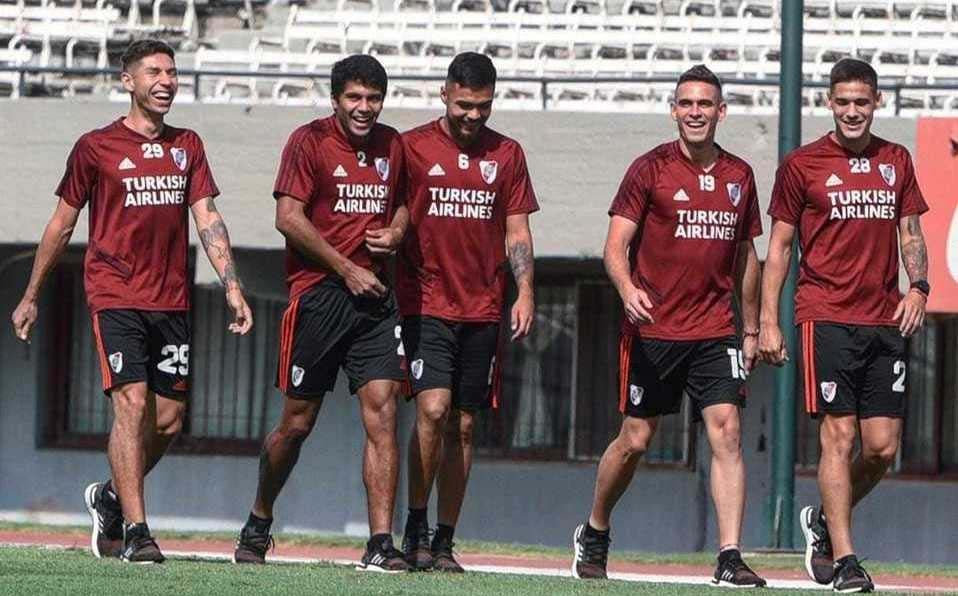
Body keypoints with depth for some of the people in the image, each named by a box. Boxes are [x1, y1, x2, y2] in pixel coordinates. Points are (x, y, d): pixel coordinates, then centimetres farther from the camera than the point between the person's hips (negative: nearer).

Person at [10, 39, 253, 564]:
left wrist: (231, 286, -3)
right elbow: (61, 224, 9)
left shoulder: (187, 146, 13)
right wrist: (31, 297, 12)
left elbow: (207, 219, 10)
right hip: (115, 297, -5)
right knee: (132, 403, -16)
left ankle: (112, 498, 29)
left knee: (169, 418, 4)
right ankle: (135, 531, -15)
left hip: (171, 300, 5)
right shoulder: (96, 147, 1)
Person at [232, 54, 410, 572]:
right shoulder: (310, 141, -5)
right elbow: (289, 217, -11)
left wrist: (396, 229, 5)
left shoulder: (391, 145, 12)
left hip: (374, 295, 4)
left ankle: (381, 543, -11)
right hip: (318, 292, -4)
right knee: (298, 421, 4)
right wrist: (346, 269, -13)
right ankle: (258, 526, 26)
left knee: (381, 411, -8)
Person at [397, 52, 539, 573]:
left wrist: (525, 291, -1)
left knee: (462, 426, 5)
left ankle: (445, 541, 11)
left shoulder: (506, 155, 10)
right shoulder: (412, 148, 1)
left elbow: (517, 231, 11)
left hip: (482, 310, 3)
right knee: (433, 408, -18)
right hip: (426, 305, -3)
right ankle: (415, 527, -5)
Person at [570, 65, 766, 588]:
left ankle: (730, 559, -14)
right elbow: (616, 245, -8)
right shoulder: (650, 169, -3)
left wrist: (751, 329, 20)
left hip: (716, 331, 3)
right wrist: (628, 290, -28)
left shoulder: (738, 176, 10)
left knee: (727, 432, -11)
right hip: (653, 329, -3)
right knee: (635, 440, 4)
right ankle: (593, 536, 28)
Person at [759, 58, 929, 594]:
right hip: (827, 318, -4)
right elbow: (779, 247, 5)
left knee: (883, 448, 1)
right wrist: (769, 322, -1)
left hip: (886, 321, 4)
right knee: (839, 438, -9)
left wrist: (918, 286, -1)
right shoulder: (802, 165, 2)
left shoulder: (896, 162, 13)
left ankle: (824, 522, 26)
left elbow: (911, 235, 18)